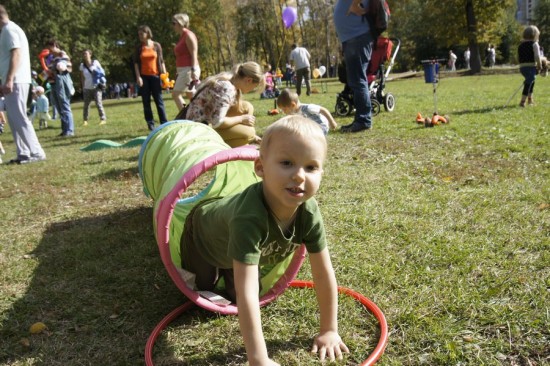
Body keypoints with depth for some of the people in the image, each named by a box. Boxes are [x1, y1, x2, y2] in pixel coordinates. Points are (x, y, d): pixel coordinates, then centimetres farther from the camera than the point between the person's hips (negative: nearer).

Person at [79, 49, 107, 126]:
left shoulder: (95, 62, -1)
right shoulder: (82, 65, 5)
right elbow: (82, 77, 9)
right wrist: (83, 87, 4)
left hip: (96, 87, -3)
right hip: (87, 88, 3)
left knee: (98, 103, -9)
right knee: (86, 105, 4)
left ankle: (103, 119, -3)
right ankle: (85, 120, 10)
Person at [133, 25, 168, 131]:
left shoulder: (156, 45, 3)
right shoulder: (139, 48, 6)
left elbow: (161, 61, 5)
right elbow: (136, 63, 4)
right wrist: (138, 77, -6)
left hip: (155, 76, -1)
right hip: (143, 77, 1)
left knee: (159, 100, -1)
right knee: (146, 102, 2)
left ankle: (164, 123, 1)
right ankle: (150, 124, 8)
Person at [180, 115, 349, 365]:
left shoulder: (309, 212, -33)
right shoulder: (249, 217, -51)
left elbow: (324, 274, -24)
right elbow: (247, 293, -53)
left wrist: (329, 330, -19)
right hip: (203, 235, -4)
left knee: (234, 295, 16)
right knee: (202, 291, 19)